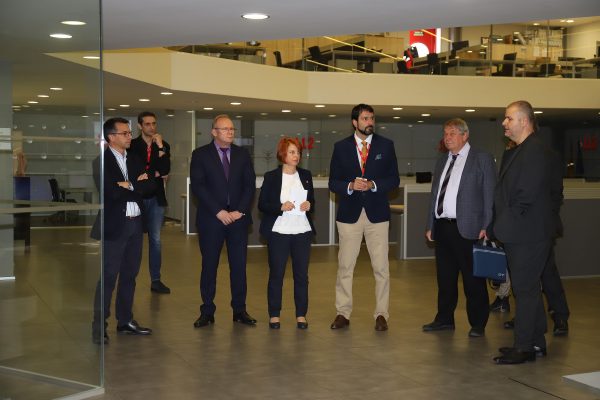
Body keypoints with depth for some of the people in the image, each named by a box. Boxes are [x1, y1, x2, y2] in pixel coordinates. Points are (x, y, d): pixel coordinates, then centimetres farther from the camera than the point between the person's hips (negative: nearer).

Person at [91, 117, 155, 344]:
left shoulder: (134, 160, 14)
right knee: (108, 277, -4)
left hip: (136, 223, 6)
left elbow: (151, 186, 2)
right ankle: (99, 326, 3)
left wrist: (130, 187, -11)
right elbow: (112, 192, -19)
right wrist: (137, 187, -8)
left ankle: (125, 321, 22)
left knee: (129, 275, 12)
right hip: (115, 225, -6)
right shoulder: (102, 161, -6)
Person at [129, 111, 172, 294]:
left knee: (155, 239, 4)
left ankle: (155, 280, 10)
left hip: (156, 198, 2)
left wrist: (160, 147, -11)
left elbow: (165, 170, -7)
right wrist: (155, 173, -5)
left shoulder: (163, 145, 7)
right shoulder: (132, 145, -1)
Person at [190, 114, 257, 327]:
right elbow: (197, 186, -7)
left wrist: (240, 211, -8)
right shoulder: (200, 154, 1)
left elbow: (250, 185, 5)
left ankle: (239, 310, 13)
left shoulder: (242, 154, 10)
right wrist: (218, 212, -13)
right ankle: (207, 312, 12)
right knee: (209, 266, 3)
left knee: (239, 265, 4)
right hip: (210, 220, -2)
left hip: (238, 218, 2)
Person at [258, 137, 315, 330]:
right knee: (276, 274, 2)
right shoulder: (271, 177, -1)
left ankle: (301, 315, 13)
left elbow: (312, 200, 19)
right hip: (278, 232, -3)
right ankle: (274, 315, 11)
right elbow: (262, 204, -2)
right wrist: (281, 207, -18)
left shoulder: (306, 175, 10)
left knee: (302, 274, 4)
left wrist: (309, 205, -4)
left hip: (302, 232, 3)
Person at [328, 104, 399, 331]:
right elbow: (333, 182, 5)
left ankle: (381, 315, 10)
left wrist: (373, 185, -13)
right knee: (345, 266, 4)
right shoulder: (341, 147, 6)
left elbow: (394, 179, 3)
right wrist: (350, 186, -14)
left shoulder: (386, 145, 5)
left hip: (377, 213, 0)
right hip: (349, 213, 0)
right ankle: (343, 314, 13)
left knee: (381, 267, 1)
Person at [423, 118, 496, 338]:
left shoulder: (482, 159, -1)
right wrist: (430, 225, 14)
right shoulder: (442, 161, 17)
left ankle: (477, 324, 10)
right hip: (442, 227, 6)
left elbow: (490, 195, -5)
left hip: (467, 228, -6)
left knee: (473, 279, 0)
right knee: (445, 276, 12)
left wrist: (486, 227, -12)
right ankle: (444, 318, 23)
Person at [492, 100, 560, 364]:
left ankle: (524, 347, 5)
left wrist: (508, 221, -12)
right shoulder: (513, 153, 14)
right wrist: (502, 223, 6)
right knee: (528, 288, 16)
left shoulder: (536, 151, -16)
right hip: (517, 234, 10)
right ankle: (536, 341, 27)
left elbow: (527, 194, -22)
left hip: (528, 234, -10)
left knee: (525, 288, -3)